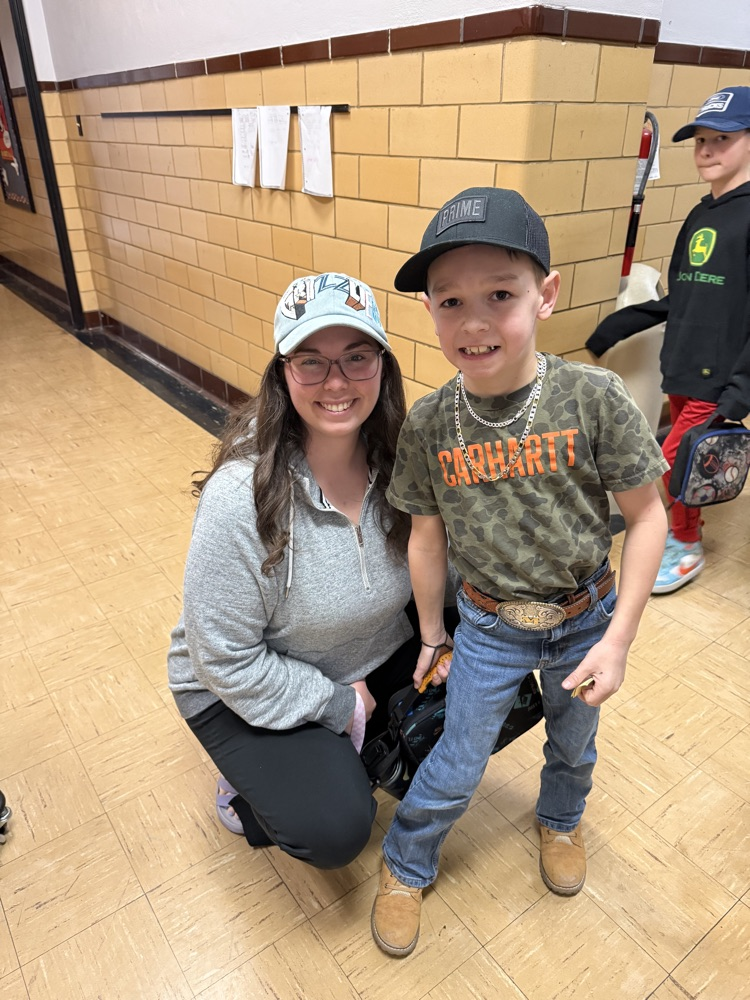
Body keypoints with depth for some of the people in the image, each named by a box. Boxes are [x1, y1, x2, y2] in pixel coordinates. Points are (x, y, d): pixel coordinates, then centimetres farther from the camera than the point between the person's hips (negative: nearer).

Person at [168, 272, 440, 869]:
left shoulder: (397, 462, -15)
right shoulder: (241, 496, -31)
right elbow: (227, 660, -23)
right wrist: (338, 705, -16)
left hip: (377, 658, 6)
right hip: (248, 691, -5)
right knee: (333, 830, -23)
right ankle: (252, 787, 10)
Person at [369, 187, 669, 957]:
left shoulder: (595, 398, -23)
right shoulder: (428, 425, -18)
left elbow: (647, 517, -13)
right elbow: (427, 538, -5)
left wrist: (617, 640, -15)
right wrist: (431, 635, 6)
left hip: (584, 620, 1)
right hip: (489, 627, 0)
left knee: (573, 743, 27)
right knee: (455, 770, 12)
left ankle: (560, 821, 60)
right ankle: (404, 866, 42)